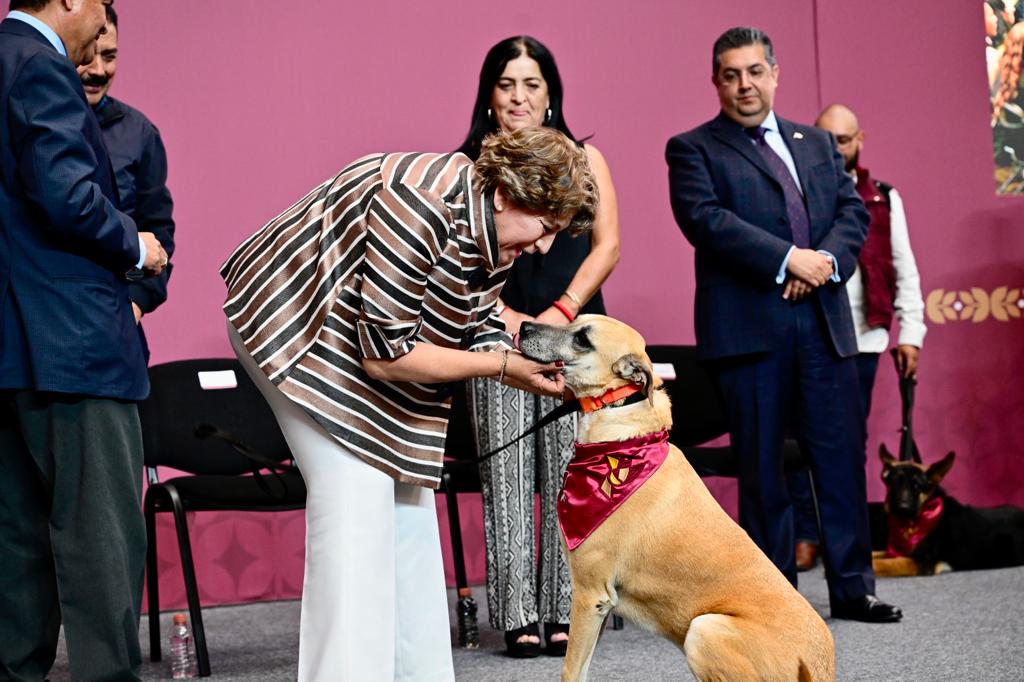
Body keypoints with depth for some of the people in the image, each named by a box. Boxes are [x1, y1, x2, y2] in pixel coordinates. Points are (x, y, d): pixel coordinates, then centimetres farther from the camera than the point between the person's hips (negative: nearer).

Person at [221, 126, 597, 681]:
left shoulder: (494, 231, -6)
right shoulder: (421, 206, -34)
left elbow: (476, 331, -1)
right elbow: (385, 355, -31)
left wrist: (536, 369, -20)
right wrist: (503, 365, -26)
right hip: (291, 323, -9)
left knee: (407, 497, 6)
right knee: (355, 499, -18)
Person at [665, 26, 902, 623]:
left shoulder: (818, 143, 20)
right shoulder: (693, 149, 4)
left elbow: (853, 209, 12)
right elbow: (706, 219, -11)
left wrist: (828, 259, -9)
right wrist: (789, 258, -16)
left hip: (825, 319, 4)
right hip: (748, 325, -4)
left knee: (842, 454, 3)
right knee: (762, 464, 1)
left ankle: (852, 587, 11)